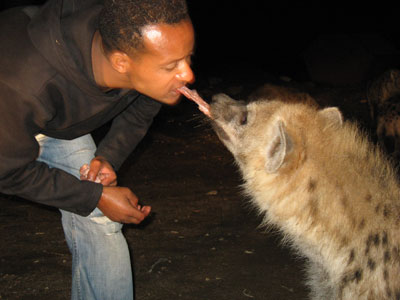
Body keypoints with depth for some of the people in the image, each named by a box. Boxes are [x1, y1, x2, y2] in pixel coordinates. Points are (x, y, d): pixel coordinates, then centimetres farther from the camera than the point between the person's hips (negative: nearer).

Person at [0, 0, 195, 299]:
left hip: (63, 121, 5)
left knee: (99, 224, 1)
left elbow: (140, 111, -3)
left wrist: (109, 156, -17)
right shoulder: (27, 83, -45)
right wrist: (97, 197, -22)